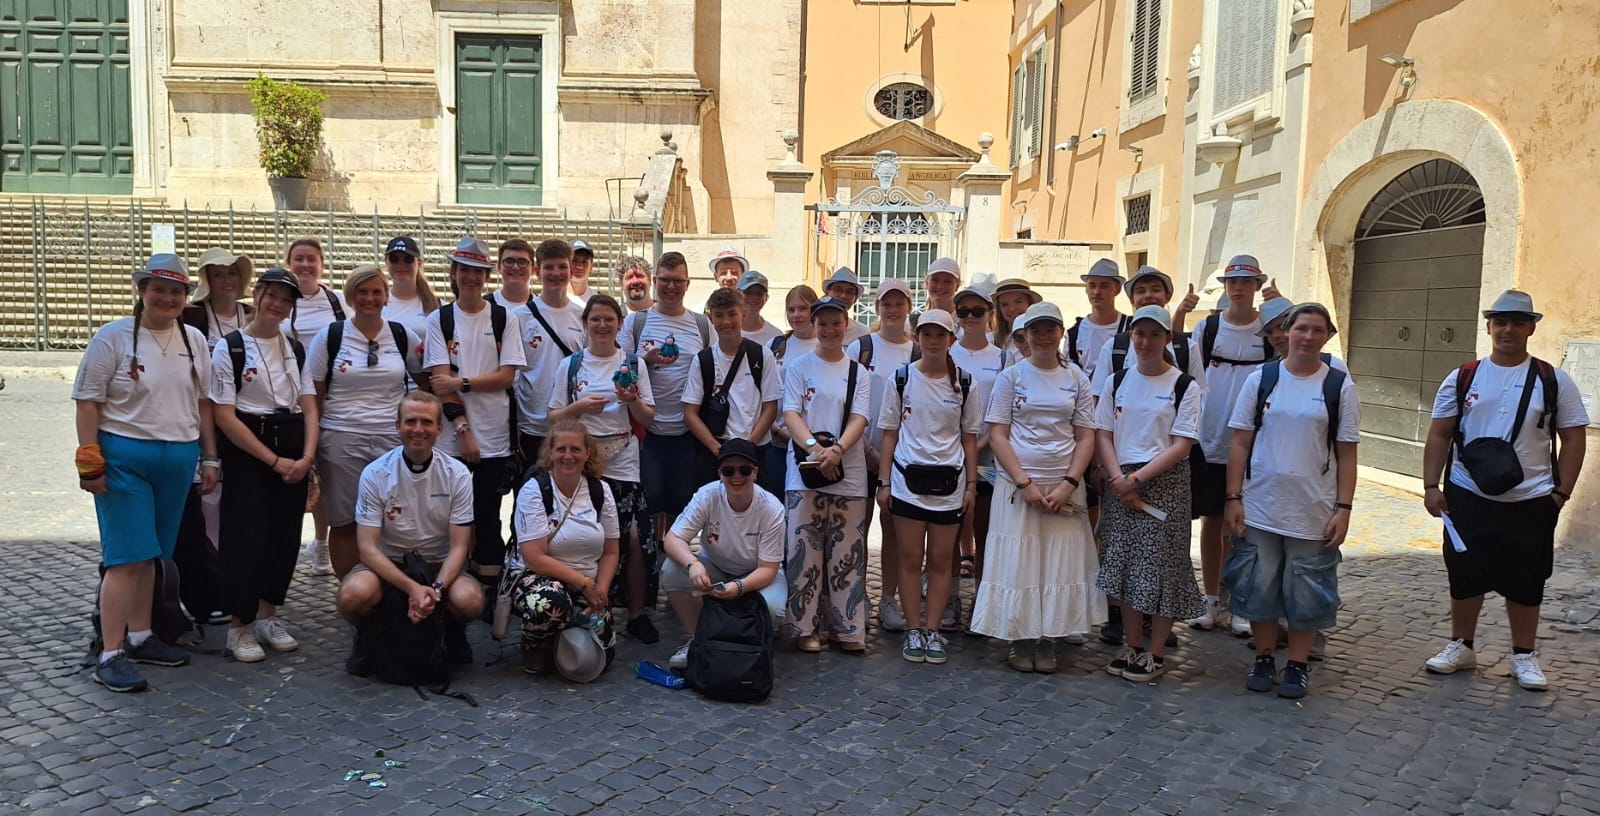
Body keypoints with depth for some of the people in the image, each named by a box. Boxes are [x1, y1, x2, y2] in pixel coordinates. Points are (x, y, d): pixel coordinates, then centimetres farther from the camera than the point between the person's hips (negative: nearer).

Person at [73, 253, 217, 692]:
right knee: (127, 556, -7)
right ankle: (110, 655, -1)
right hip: (124, 457, -5)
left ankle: (139, 638, 23)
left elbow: (203, 403, 14)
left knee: (150, 554, 12)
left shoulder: (194, 340, 10)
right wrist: (90, 462, -12)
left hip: (179, 459, 5)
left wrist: (209, 458, 12)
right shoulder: (113, 337, -5)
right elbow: (87, 402, -6)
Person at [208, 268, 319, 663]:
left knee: (286, 534, 7)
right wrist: (274, 460, -13)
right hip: (246, 450, -4)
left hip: (293, 451, 5)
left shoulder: (296, 349, 10)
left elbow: (309, 407, 7)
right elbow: (224, 416, -9)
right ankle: (240, 626, 9)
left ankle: (268, 615, 22)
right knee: (247, 536, -3)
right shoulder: (230, 348, -5)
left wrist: (307, 456, -9)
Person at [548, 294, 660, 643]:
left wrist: (632, 400, -12)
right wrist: (580, 407, -13)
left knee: (634, 538, -6)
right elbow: (553, 417, 6)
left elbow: (648, 419, 8)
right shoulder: (570, 365, 6)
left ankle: (638, 613, 9)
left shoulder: (633, 364, 7)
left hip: (622, 464, 0)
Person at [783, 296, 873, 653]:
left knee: (848, 553, 4)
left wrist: (837, 449, -21)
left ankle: (848, 626, 13)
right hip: (804, 470, -1)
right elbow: (791, 413, -4)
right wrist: (813, 446, -23)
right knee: (804, 550, -1)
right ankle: (807, 626, 10)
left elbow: (858, 418, -1)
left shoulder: (858, 373, 11)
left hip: (848, 472, 2)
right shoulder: (798, 366, 6)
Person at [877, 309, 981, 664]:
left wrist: (971, 485, 2)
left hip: (949, 481, 1)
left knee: (941, 560, 6)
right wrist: (884, 482, -1)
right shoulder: (901, 378, 2)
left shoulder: (963, 383, 4)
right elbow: (890, 434, 4)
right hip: (908, 479, -1)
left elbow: (970, 438, 7)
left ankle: (933, 630, 16)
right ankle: (913, 630, 14)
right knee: (910, 559, 4)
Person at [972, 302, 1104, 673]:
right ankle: (1020, 642, 15)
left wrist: (1068, 484, -9)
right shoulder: (1011, 376, 2)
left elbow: (1086, 438, 5)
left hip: (1064, 487, 2)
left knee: (1060, 565, 3)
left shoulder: (1077, 379, 7)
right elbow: (997, 435, -3)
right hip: (1018, 484, -1)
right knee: (1017, 563, 1)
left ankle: (1048, 641, 17)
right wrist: (1024, 483, -12)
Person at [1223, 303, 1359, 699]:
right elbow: (1240, 442, 2)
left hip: (1314, 512, 0)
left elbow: (1346, 455, 1)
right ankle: (1264, 658, 25)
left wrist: (1343, 509, -4)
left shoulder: (1339, 387, 1)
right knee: (1258, 586, 8)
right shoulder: (1260, 379, 1)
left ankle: (1298, 665, 23)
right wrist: (1233, 498, -3)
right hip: (1259, 507, 1)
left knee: (1306, 592, 7)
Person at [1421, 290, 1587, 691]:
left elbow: (1572, 438, 1)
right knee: (1465, 576, 11)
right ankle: (1462, 646, 26)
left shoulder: (1554, 381, -1)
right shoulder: (1462, 379, 1)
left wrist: (1561, 493, -5)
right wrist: (1431, 486, -4)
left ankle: (1524, 655, 24)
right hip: (1467, 498, 1)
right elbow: (1439, 435, 2)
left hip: (1531, 503, -1)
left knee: (1525, 581, 8)